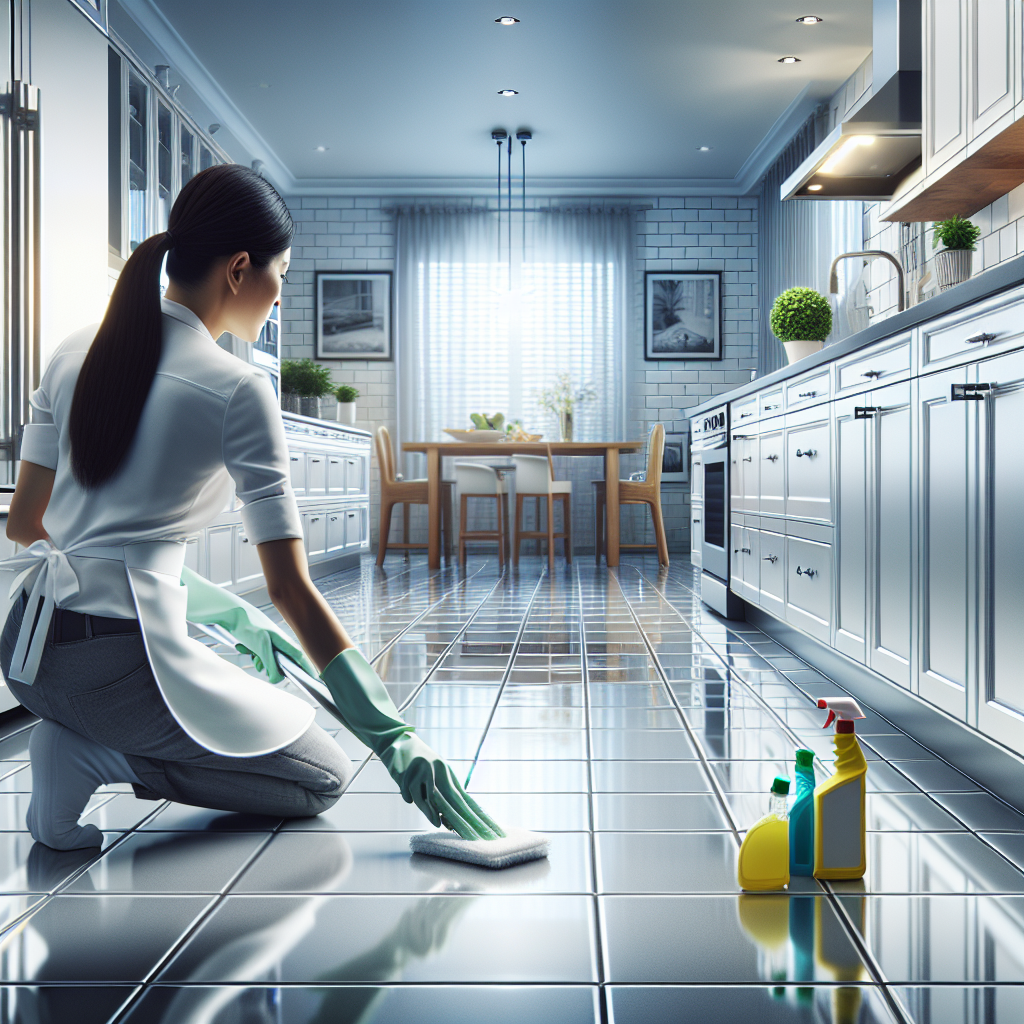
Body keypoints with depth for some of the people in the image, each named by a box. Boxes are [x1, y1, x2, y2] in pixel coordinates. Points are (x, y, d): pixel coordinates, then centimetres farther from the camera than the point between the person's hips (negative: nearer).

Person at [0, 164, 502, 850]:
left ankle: (82, 731, 8)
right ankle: (101, 754, -4)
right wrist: (398, 741, -12)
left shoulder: (76, 353, 8)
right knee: (324, 778, 14)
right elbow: (291, 590, -16)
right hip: (118, 658, -8)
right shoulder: (236, 390, -13)